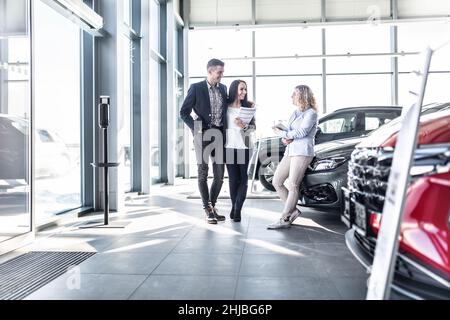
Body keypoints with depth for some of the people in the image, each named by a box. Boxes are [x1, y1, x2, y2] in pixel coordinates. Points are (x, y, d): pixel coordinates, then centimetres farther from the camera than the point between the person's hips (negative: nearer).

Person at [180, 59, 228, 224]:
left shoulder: (223, 88, 12)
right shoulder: (196, 88, -3)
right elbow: (184, 112, -3)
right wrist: (195, 129, -11)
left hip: (219, 135, 5)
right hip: (203, 135, -5)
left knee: (219, 174, 6)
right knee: (203, 173, 1)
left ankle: (212, 207, 21)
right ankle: (208, 210, 9)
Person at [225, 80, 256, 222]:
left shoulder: (248, 106, 6)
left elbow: (253, 127, 3)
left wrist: (243, 126, -17)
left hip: (244, 146, 1)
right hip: (229, 145, -1)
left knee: (243, 178, -3)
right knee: (233, 178, 0)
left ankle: (237, 209, 4)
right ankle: (234, 207, 17)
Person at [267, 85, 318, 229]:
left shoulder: (311, 113, -4)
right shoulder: (295, 112, 22)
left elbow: (301, 132, -14)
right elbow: (288, 130, 18)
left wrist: (282, 134, -5)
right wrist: (285, 138, -5)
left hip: (302, 152, -9)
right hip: (290, 151, 9)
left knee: (292, 186, -11)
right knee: (276, 182, 5)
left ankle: (284, 219, -7)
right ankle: (293, 210, 15)